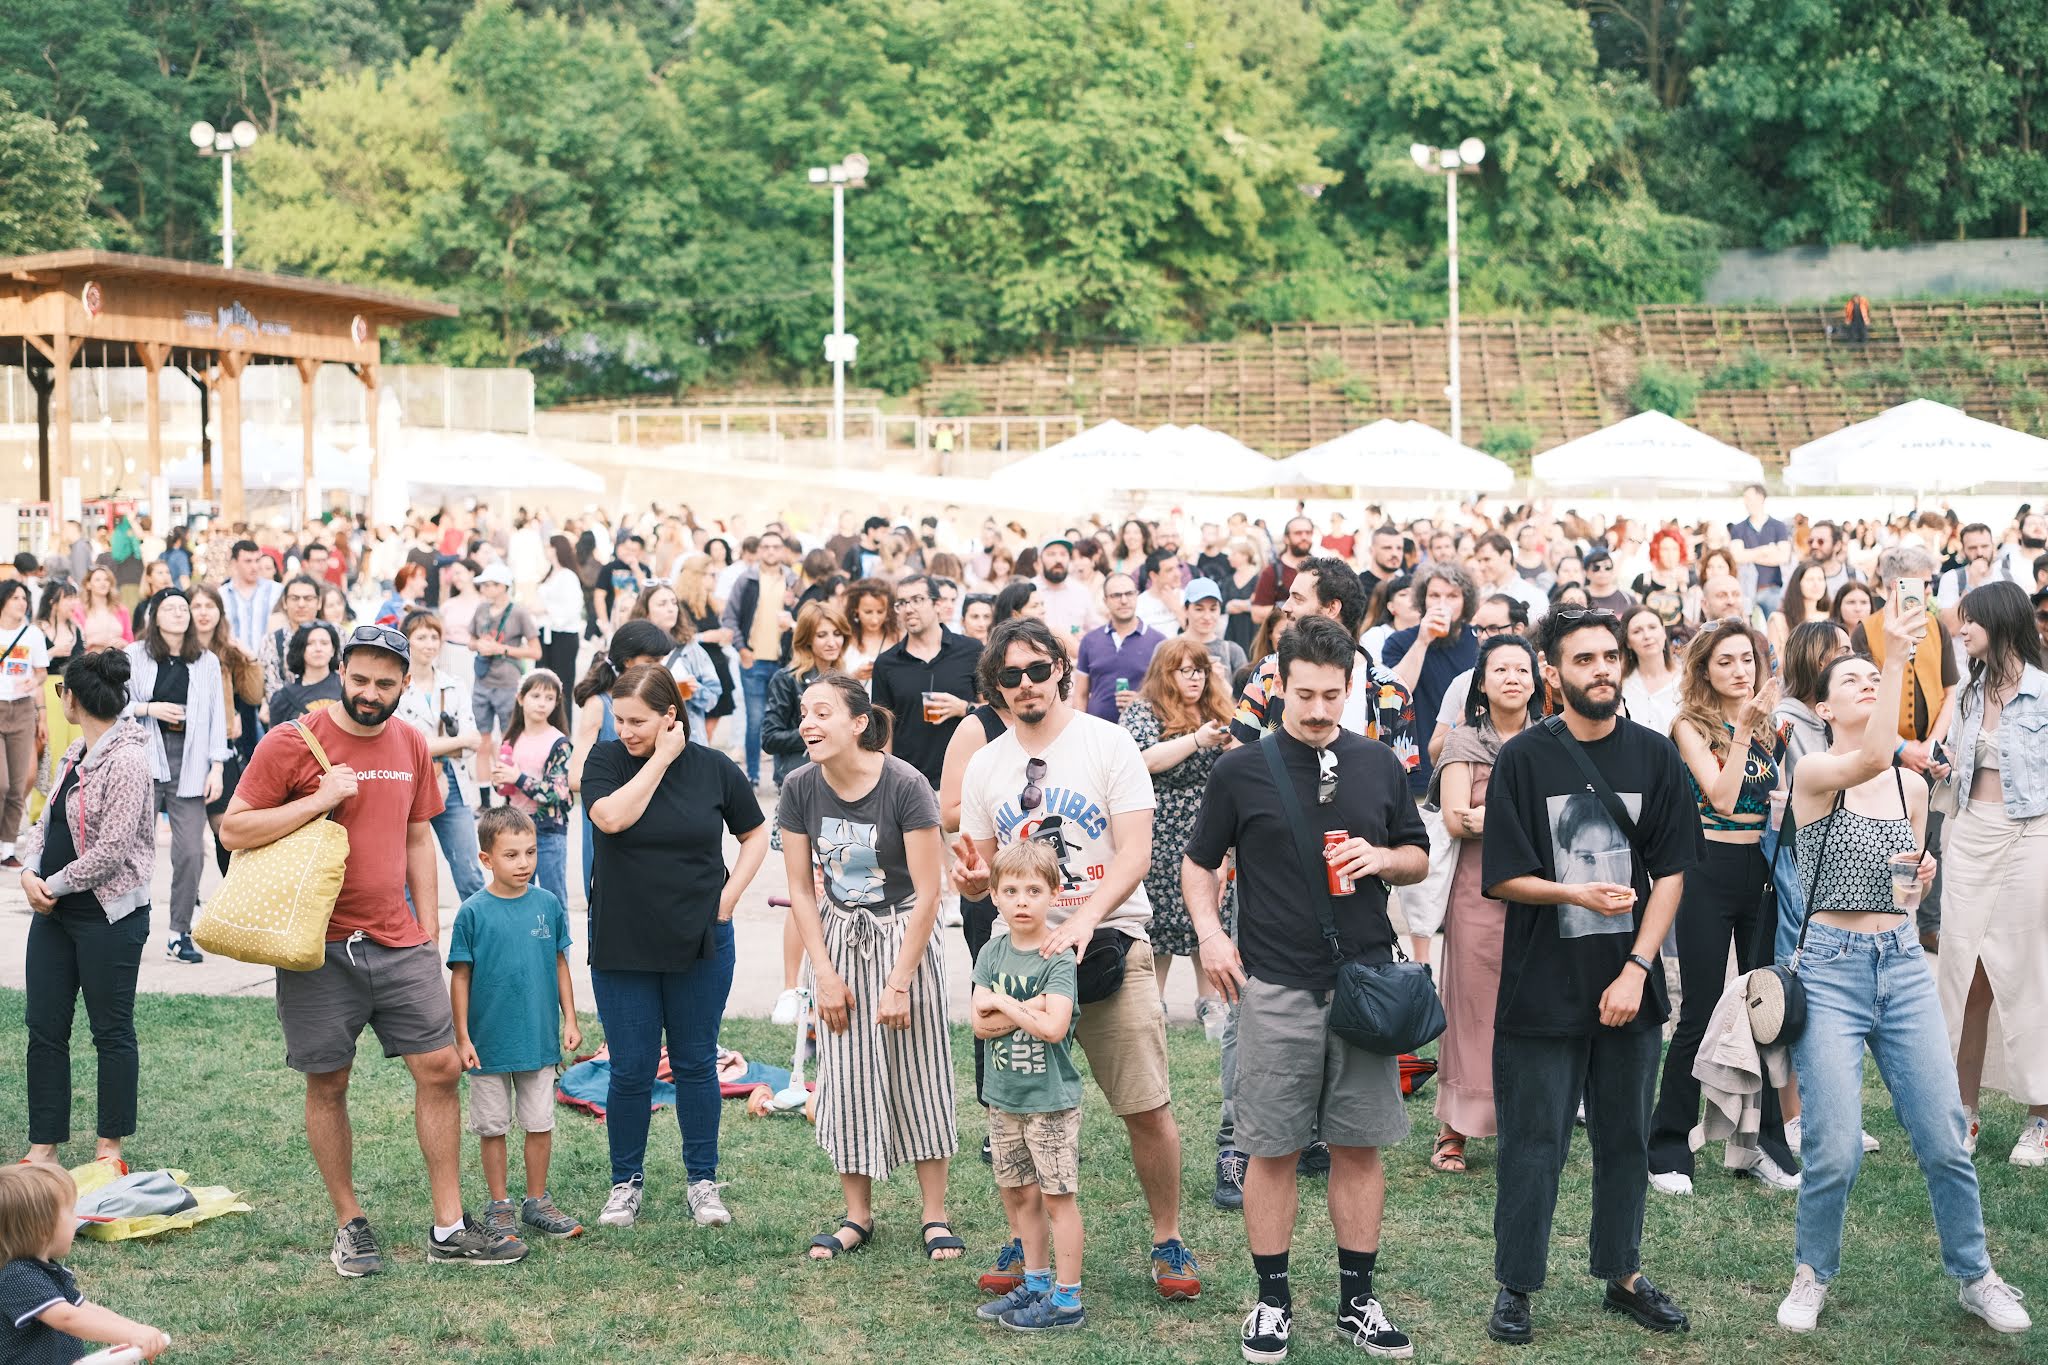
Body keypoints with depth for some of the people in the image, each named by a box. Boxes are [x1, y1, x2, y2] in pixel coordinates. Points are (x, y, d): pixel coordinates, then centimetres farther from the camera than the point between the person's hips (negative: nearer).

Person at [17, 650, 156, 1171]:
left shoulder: (127, 759, -17)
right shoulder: (76, 753, 11)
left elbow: (113, 848, -22)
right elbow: (47, 819, 13)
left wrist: (55, 885, -14)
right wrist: (30, 870, -5)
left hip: (108, 915, -9)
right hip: (54, 913, 9)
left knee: (112, 1031, 5)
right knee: (44, 1029, 9)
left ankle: (110, 1146, 17)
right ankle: (44, 1147, 16)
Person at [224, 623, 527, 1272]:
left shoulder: (410, 745, 8)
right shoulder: (292, 743, -7)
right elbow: (233, 829, -8)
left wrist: (428, 930, 13)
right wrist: (316, 800, -19)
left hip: (398, 943, 4)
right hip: (321, 948, -4)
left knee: (440, 1068, 1)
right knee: (327, 1084, 5)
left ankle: (449, 1228, 10)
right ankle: (349, 1224, 20)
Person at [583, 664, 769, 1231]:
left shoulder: (713, 767, -2)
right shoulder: (605, 759, -4)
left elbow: (755, 833, 10)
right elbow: (611, 817, -23)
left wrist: (729, 895, -1)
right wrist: (661, 759, -18)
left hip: (700, 944, 1)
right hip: (621, 947, 0)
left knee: (696, 1064, 9)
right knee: (631, 1069, 3)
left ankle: (703, 1181, 21)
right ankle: (626, 1181, 20)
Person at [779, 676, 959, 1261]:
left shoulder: (905, 786, -21)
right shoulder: (800, 789, -8)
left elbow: (927, 894, -17)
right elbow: (802, 891, -1)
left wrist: (898, 985, -17)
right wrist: (826, 975, -5)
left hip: (904, 936, -3)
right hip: (839, 938, 4)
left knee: (917, 1074, 2)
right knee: (845, 1077, 4)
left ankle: (936, 1217, 11)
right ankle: (857, 1216, 16)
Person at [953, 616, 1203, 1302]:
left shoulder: (1108, 744, -4)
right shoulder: (985, 765, 9)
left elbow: (1135, 853, -12)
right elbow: (982, 875, 16)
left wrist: (1083, 919, -27)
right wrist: (971, 877, -10)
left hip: (1109, 939, -3)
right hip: (1021, 948, 3)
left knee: (1147, 1108, -4)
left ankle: (1168, 1240, 12)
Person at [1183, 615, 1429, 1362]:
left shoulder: (1379, 765, 7)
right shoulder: (1241, 770, 0)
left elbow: (1419, 859, 15)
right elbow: (1199, 861, 9)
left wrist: (1381, 858, -7)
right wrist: (1208, 930, -7)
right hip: (1276, 985, -2)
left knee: (1360, 1146, 7)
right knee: (1273, 1149, 3)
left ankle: (1357, 1299, 17)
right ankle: (1272, 1300, 14)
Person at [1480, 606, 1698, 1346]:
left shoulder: (1654, 756, 2)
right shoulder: (1523, 758, -4)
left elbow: (1670, 873, 1)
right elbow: (1502, 877, -5)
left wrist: (1637, 968, -8)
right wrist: (1574, 894, -21)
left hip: (1627, 987, 3)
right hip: (1542, 990, -2)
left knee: (1625, 1138, 12)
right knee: (1534, 1145, 3)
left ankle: (1622, 1272, 26)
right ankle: (1516, 1286, 14)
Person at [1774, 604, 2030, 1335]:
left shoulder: (1912, 788, 11)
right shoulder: (1812, 773, -6)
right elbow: (1869, 758, -30)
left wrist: (1921, 877, -2)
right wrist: (1897, 652, -31)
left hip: (1904, 964, 5)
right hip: (1830, 966, -4)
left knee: (1943, 1139, 1)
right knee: (1835, 1151, -9)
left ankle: (1975, 1276, 21)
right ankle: (1813, 1275, 15)